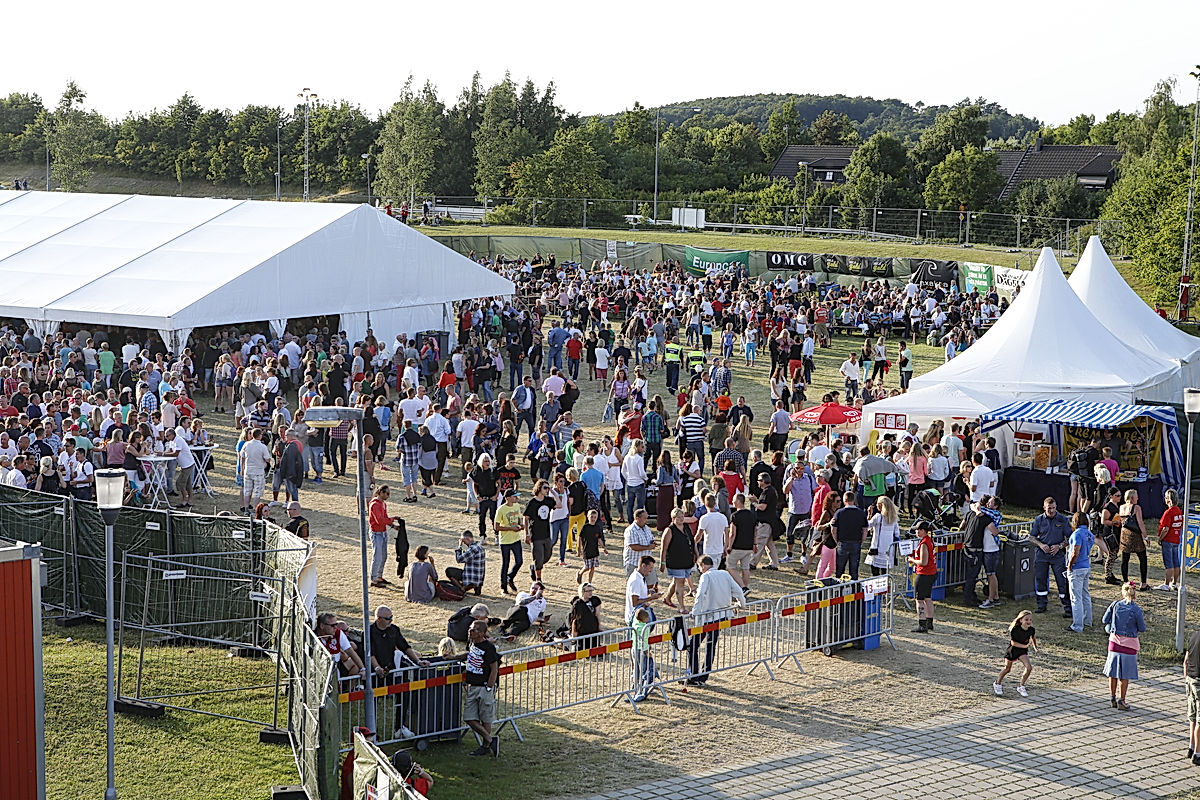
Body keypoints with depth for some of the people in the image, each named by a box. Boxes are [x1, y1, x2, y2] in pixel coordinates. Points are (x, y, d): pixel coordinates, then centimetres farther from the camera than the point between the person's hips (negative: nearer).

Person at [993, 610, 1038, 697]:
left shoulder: (1031, 630, -14)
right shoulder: (1015, 629, -28)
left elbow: (1033, 638, 10)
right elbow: (1013, 643, -27)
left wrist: (1035, 648, 6)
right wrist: (1025, 646, -33)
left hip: (1023, 651, 3)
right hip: (1012, 650, -3)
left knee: (1029, 668, -16)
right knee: (1007, 669, 14)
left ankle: (1021, 687, 3)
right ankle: (997, 683, 40)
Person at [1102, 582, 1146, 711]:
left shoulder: (1115, 604, -5)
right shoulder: (1136, 610, -14)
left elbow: (1105, 620, 2)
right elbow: (1142, 629, -6)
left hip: (1114, 640, 3)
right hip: (1129, 643, -3)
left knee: (1113, 672, 15)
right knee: (1125, 674, 8)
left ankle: (1113, 698, 24)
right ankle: (1121, 701, 12)